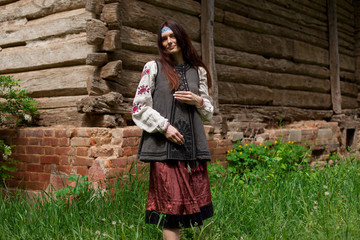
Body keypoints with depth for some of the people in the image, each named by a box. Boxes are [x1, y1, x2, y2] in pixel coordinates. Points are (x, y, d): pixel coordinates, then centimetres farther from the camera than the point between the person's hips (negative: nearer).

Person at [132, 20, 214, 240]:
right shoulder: (153, 68, 7)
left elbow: (209, 113, 19)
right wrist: (164, 126, -9)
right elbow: (139, 108, 3)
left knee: (190, 200, 2)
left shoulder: (198, 71, 15)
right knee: (171, 203, -5)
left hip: (192, 146, 3)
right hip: (165, 146, -3)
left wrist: (199, 101, -2)